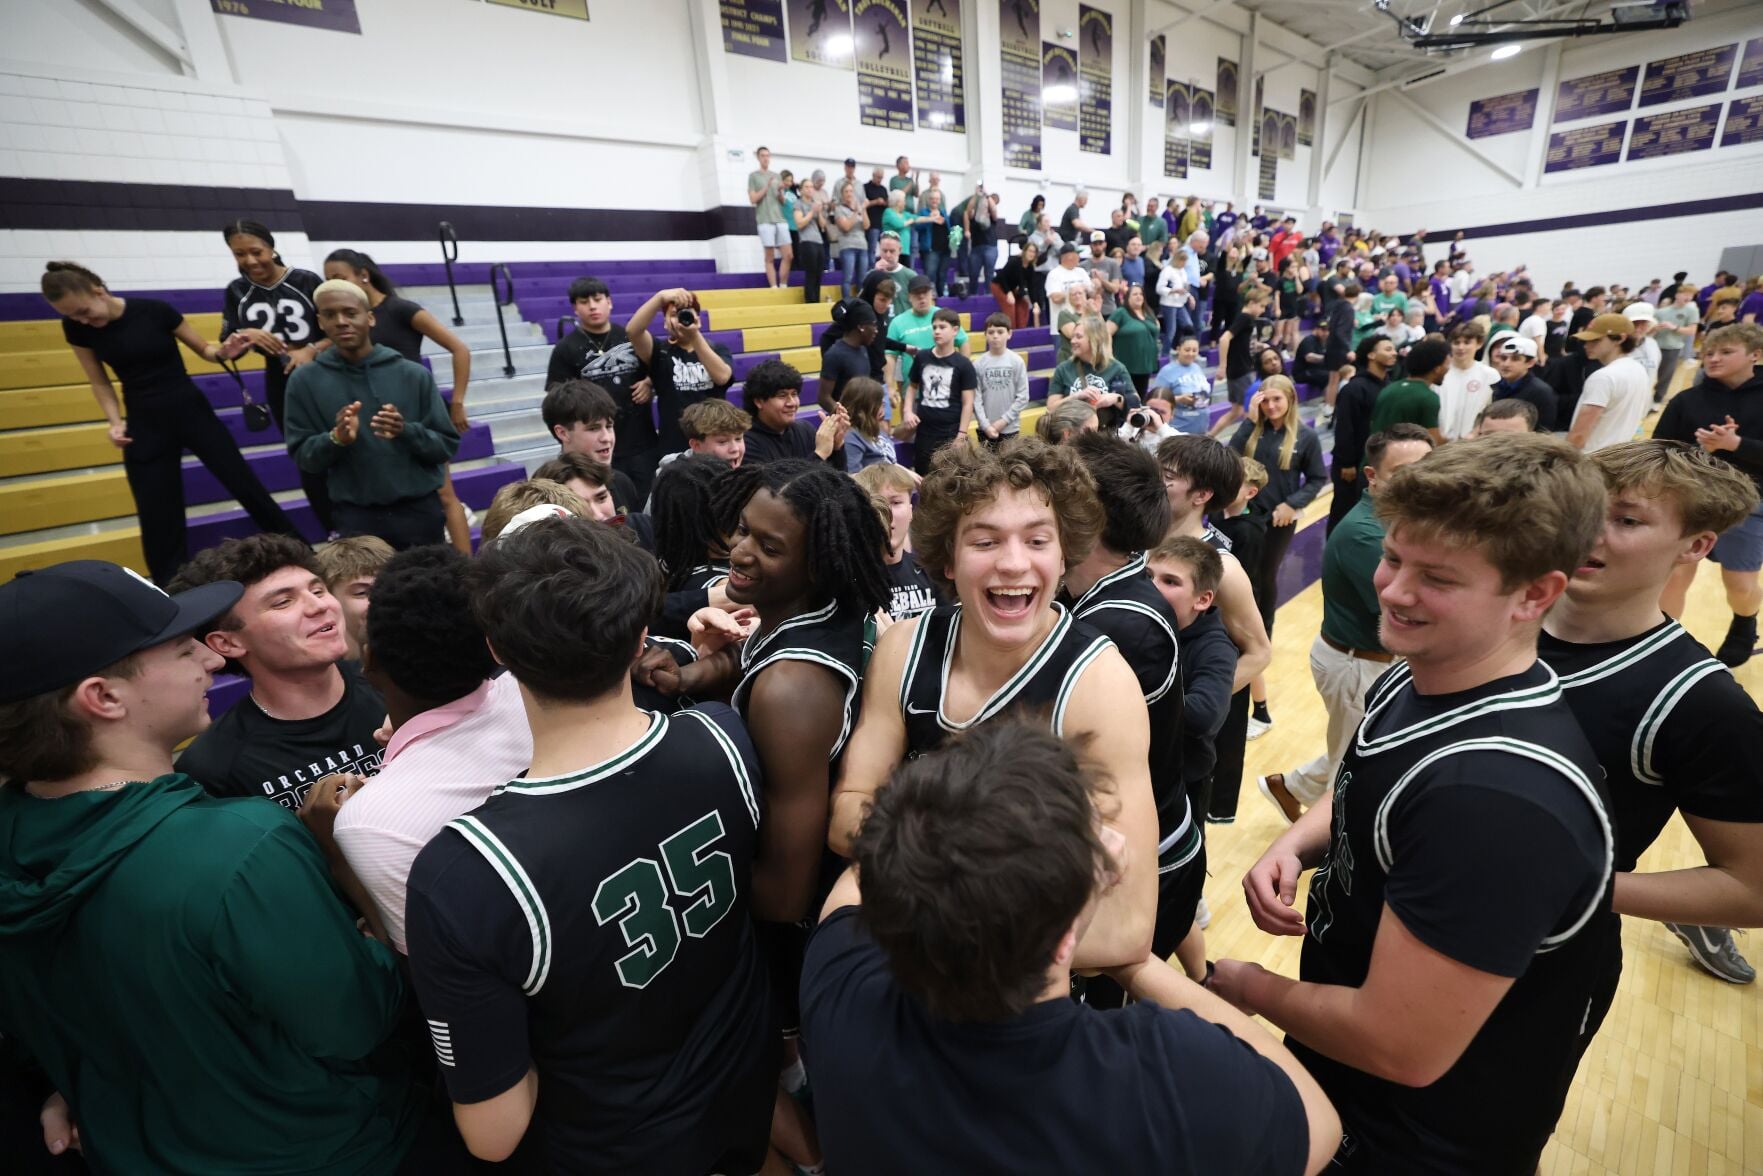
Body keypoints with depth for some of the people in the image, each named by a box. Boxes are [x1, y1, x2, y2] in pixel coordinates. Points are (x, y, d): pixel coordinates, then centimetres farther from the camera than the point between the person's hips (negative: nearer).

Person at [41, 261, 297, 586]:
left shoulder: (155, 310, -10)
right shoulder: (76, 329, -2)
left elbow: (203, 349, 2)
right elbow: (100, 382, 9)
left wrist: (224, 351, -21)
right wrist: (116, 422, -6)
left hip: (191, 410, -2)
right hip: (144, 423, 2)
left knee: (245, 485, 0)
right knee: (156, 515, 2)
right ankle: (169, 587, 13)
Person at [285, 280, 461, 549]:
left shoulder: (414, 374, -3)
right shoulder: (305, 381, 1)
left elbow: (447, 445, -2)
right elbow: (301, 455, 2)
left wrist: (407, 431, -21)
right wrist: (335, 439, -18)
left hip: (420, 510, 0)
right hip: (355, 517, 0)